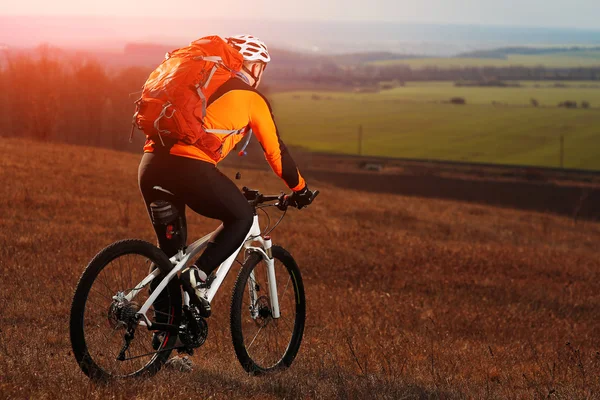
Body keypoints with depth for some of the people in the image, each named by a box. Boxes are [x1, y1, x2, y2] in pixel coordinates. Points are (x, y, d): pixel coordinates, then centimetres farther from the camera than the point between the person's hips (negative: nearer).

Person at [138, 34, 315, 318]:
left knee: (170, 246, 20)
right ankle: (197, 276, -2)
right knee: (241, 217, 16)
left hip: (151, 164, 6)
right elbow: (274, 149, 15)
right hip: (189, 167, -6)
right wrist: (300, 188, 29)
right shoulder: (251, 98, 12)